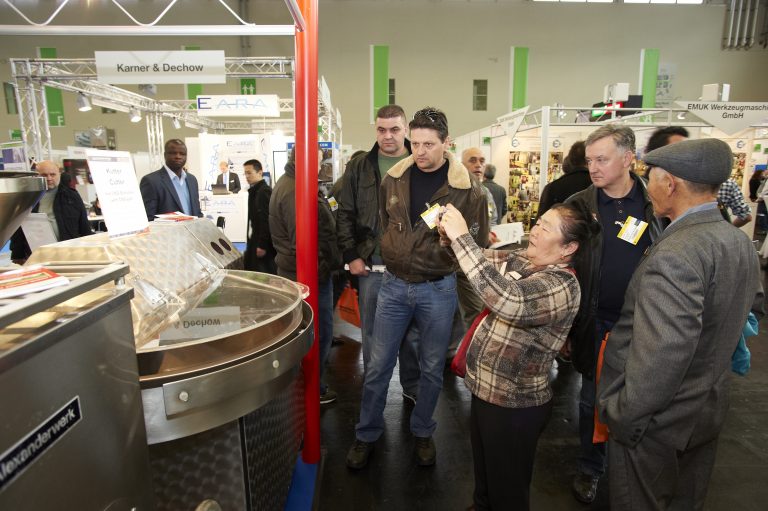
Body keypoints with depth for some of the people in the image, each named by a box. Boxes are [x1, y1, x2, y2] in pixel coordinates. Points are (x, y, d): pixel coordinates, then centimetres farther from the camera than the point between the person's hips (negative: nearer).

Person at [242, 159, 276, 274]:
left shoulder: (264, 191, -15)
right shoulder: (255, 191, 14)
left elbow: (266, 220, -21)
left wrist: (262, 245, -22)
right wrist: (250, 242, 18)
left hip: (263, 244, -10)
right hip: (255, 242, 10)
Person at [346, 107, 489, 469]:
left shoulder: (468, 189, -10)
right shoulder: (393, 179, -1)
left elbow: (477, 243, -2)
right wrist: (394, 254, 11)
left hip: (438, 289, -2)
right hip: (394, 284, 2)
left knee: (432, 368, 14)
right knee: (378, 365, 9)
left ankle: (422, 432, 37)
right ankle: (367, 434, 29)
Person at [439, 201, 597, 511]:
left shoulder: (562, 286, -26)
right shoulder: (519, 259, 0)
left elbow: (507, 300, -43)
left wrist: (462, 238, -40)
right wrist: (449, 236, -15)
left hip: (515, 406, -7)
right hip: (484, 391, 7)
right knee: (484, 482, 29)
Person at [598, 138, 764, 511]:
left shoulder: (676, 253, -28)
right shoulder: (740, 241, 2)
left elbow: (662, 354, -34)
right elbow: (753, 305, 17)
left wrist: (623, 416, -24)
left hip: (658, 417, -8)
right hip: (708, 408, 8)